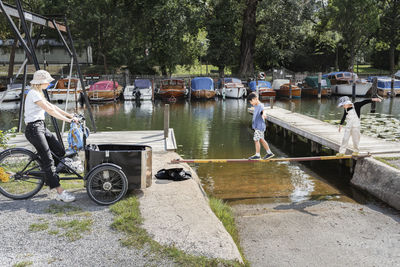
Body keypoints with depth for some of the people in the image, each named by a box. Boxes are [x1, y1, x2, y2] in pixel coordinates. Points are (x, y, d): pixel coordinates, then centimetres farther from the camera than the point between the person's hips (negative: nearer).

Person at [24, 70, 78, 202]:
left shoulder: (38, 93, 18)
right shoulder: (33, 94, -13)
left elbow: (52, 106, 17)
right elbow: (49, 110, -19)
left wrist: (70, 115, 11)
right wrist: (67, 120, -17)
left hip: (41, 127, 10)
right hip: (34, 128, -10)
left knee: (61, 151, 3)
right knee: (48, 159, -11)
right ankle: (60, 191, -11)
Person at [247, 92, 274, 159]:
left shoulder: (260, 106, -21)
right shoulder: (256, 106, 7)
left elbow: (263, 110, -45)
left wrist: (264, 114, -65)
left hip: (260, 126, -10)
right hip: (257, 126, 10)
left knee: (256, 140, -4)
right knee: (261, 140, 15)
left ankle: (257, 155, 7)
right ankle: (269, 153, 25)